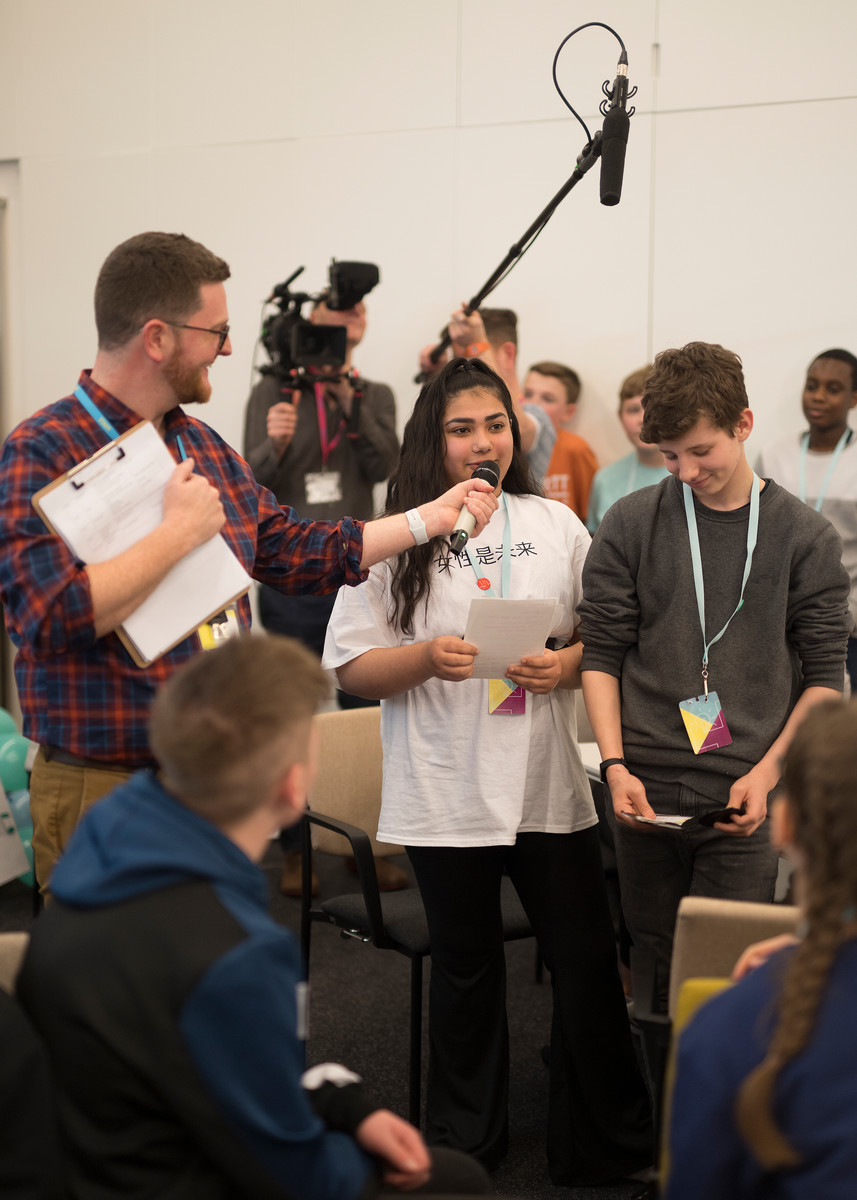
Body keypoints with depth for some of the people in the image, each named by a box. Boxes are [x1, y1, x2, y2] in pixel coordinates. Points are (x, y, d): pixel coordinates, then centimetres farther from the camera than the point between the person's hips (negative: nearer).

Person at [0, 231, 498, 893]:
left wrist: (432, 517, 25)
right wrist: (183, 530, -18)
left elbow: (294, 549, 23)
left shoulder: (205, 446, 14)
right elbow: (55, 615, -26)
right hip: (104, 789, -8)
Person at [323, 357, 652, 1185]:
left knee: (587, 961, 5)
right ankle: (463, 1139, 31)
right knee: (466, 969, 13)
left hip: (548, 784, 2)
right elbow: (351, 669, -3)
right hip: (446, 795, -1)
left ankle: (607, 1141, 22)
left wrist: (567, 664, -12)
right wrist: (426, 658, -20)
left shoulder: (555, 525, 5)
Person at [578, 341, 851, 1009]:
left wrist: (768, 771, -9)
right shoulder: (631, 526, 4)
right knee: (657, 963, 8)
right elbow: (601, 653, 5)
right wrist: (615, 765, -7)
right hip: (646, 791, 1)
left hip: (746, 800, -1)